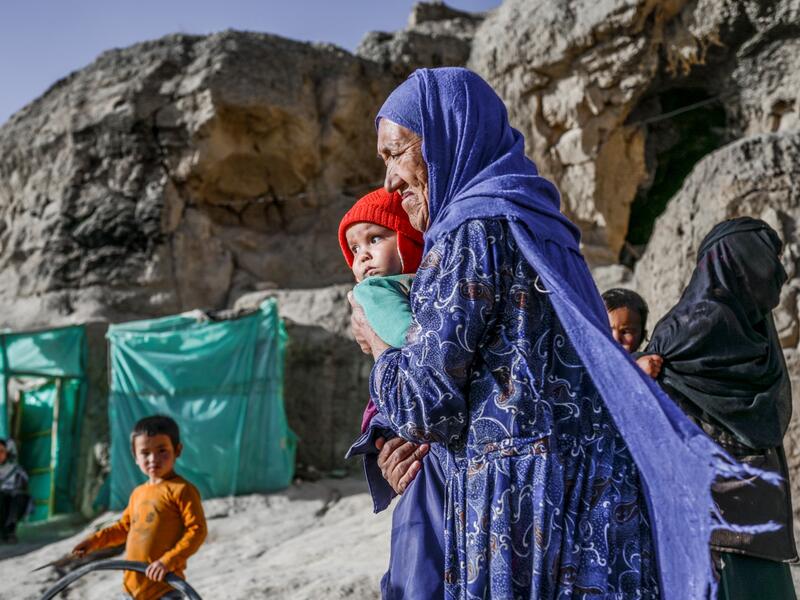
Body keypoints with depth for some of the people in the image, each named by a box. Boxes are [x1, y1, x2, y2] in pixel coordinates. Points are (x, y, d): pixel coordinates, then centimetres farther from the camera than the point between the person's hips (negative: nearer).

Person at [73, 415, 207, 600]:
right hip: (132, 585, 8)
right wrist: (95, 541, 14)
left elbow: (197, 530, -17)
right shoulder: (138, 493, 14)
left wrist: (168, 561, -25)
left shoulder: (182, 490, -11)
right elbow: (124, 527, 27)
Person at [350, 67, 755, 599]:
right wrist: (426, 438, 14)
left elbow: (425, 399, -12)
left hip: (528, 509, -8)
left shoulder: (475, 228, -11)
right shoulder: (532, 223, 16)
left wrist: (378, 347, 7)